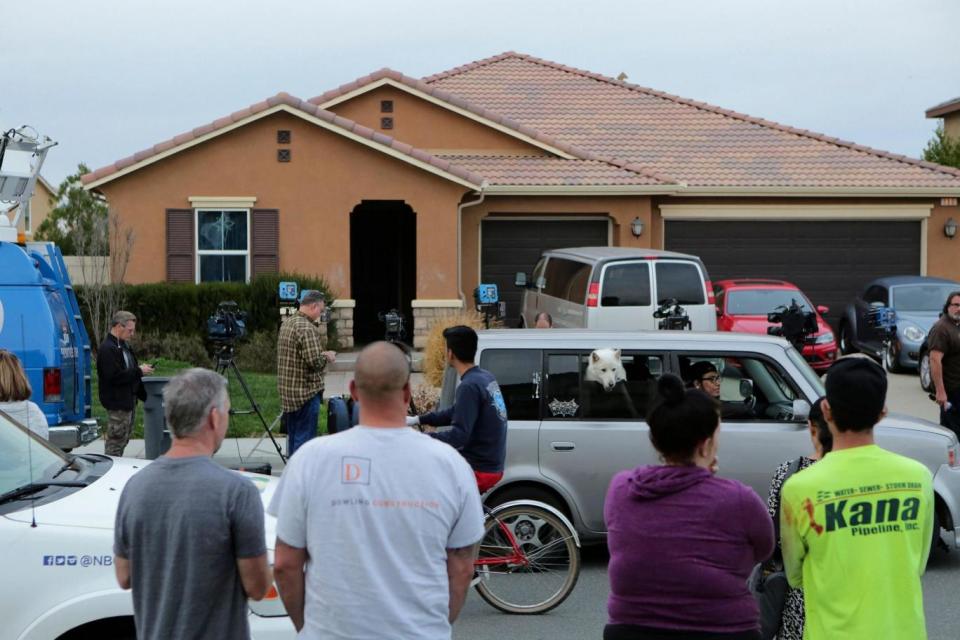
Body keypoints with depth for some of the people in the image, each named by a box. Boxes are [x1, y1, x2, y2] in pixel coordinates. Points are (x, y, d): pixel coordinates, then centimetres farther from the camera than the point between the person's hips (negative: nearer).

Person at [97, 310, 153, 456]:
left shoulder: (124, 346, 15)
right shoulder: (107, 349, -17)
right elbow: (114, 377, -25)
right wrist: (139, 371, -19)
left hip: (129, 400, 10)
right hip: (117, 402, -10)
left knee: (124, 439, 16)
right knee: (116, 441, -6)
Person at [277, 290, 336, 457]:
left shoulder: (287, 323, 11)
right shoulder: (307, 328, -18)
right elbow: (315, 361, -24)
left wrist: (322, 355, 16)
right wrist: (327, 357, -4)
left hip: (287, 391, 9)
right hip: (306, 392, -9)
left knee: (293, 436, 16)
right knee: (304, 438, -2)